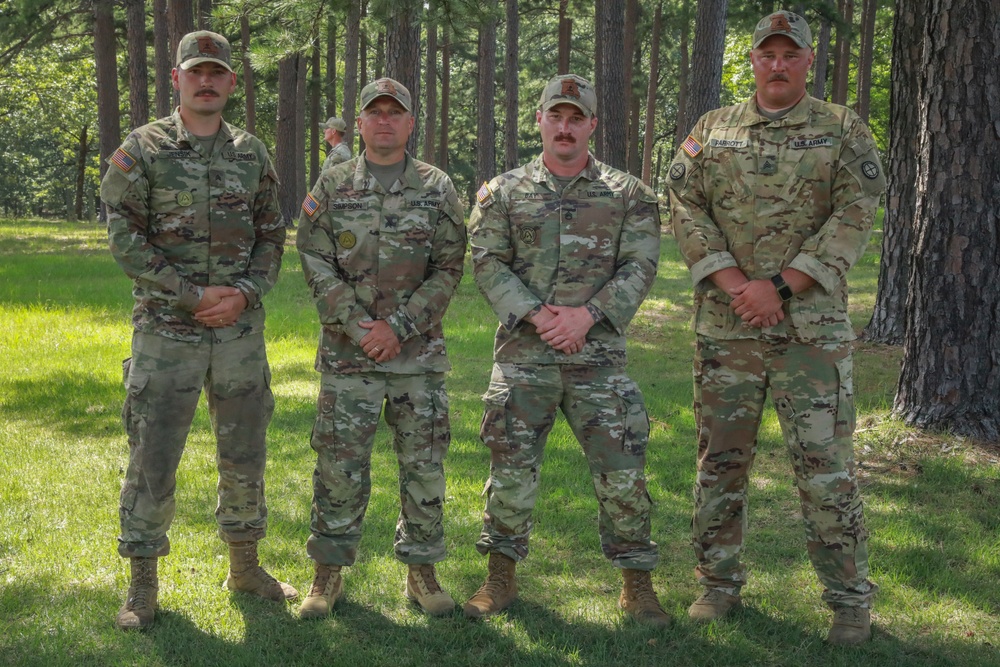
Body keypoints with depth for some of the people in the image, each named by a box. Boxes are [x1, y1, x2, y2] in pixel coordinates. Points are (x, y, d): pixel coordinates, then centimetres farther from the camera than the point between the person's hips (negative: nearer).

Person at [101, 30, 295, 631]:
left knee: (245, 455, 12)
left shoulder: (253, 154, 8)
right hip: (166, 331, -3)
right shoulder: (142, 151, -3)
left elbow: (273, 238, 9)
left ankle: (245, 565, 28)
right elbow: (126, 240, -8)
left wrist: (245, 294, -9)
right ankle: (143, 582, 13)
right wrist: (193, 296, -14)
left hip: (240, 329, 3)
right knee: (152, 460, 0)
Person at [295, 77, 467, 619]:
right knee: (339, 464, 2)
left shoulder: (437, 189, 3)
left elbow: (449, 269, -1)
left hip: (419, 351, 0)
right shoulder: (331, 187, 4)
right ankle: (329, 572, 14)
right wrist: (357, 327, -11)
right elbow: (316, 265, -1)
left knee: (423, 463, 5)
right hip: (347, 351, 0)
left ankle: (421, 570, 18)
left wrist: (399, 326, -11)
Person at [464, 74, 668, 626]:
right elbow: (489, 264, 1)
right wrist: (536, 314, -14)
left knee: (622, 468, 0)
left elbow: (640, 266, -1)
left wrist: (587, 313, -14)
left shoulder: (627, 195, 7)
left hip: (598, 355, 0)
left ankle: (637, 584, 13)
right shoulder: (503, 193, 8)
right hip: (523, 353, 1)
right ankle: (501, 577, 20)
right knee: (511, 467, 4)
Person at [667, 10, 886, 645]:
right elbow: (686, 210, 3)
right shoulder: (713, 130, 10)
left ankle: (851, 599, 9)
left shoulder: (844, 131, 3)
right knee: (721, 460, 9)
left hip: (813, 324, -2)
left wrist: (780, 286, -14)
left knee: (827, 465, -2)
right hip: (725, 326, 3)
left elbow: (855, 216, -6)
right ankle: (719, 584, 22)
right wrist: (735, 283, -11)